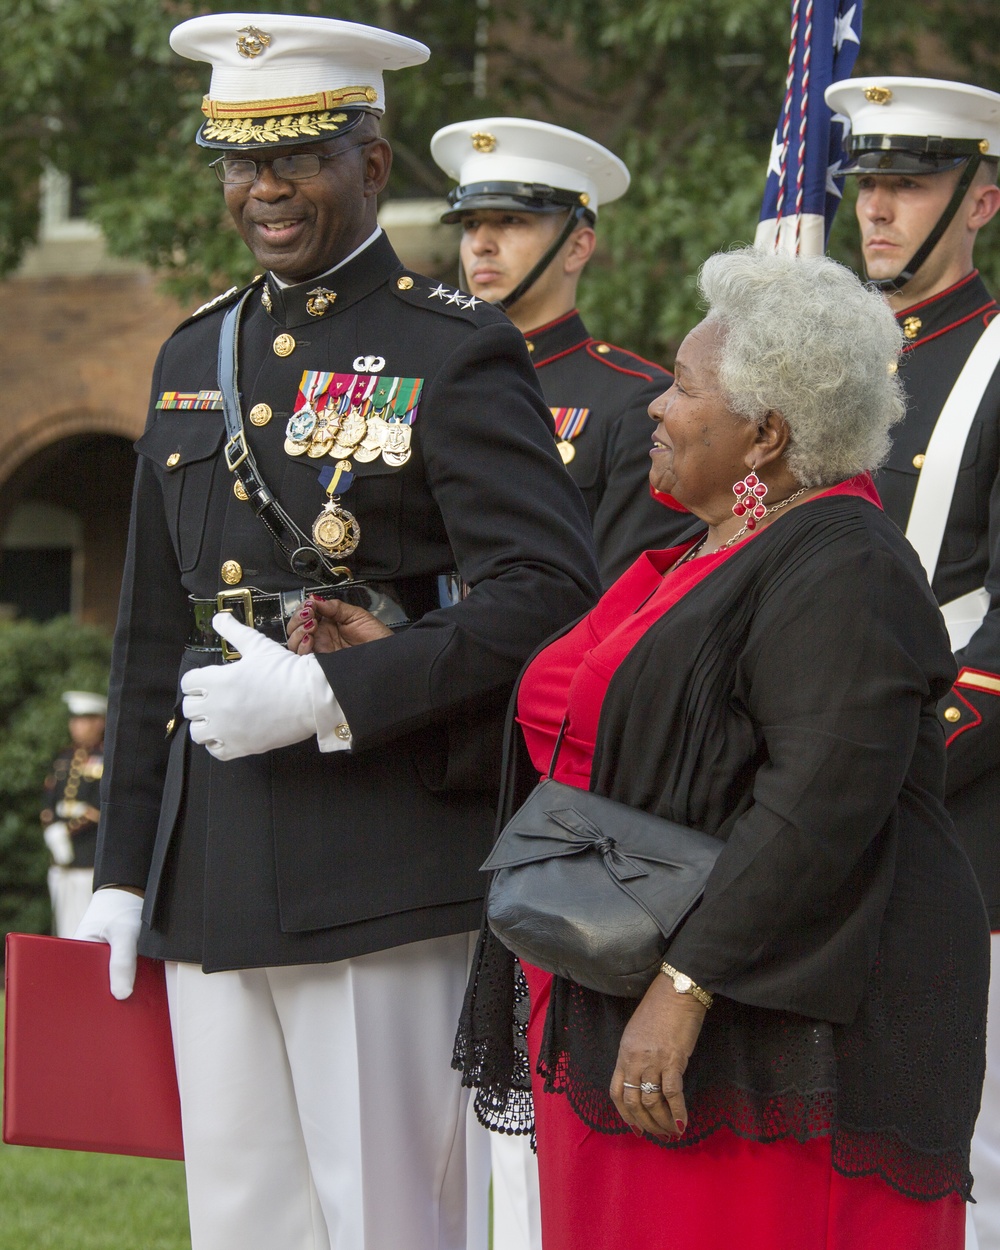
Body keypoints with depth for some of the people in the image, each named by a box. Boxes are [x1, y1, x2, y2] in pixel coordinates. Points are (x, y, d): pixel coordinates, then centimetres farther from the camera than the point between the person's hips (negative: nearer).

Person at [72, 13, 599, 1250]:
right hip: (212, 877, 7)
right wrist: (120, 871, 16)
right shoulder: (196, 359, 16)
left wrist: (327, 697, -20)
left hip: (382, 869, -6)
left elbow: (547, 595, -15)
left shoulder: (457, 358, -4)